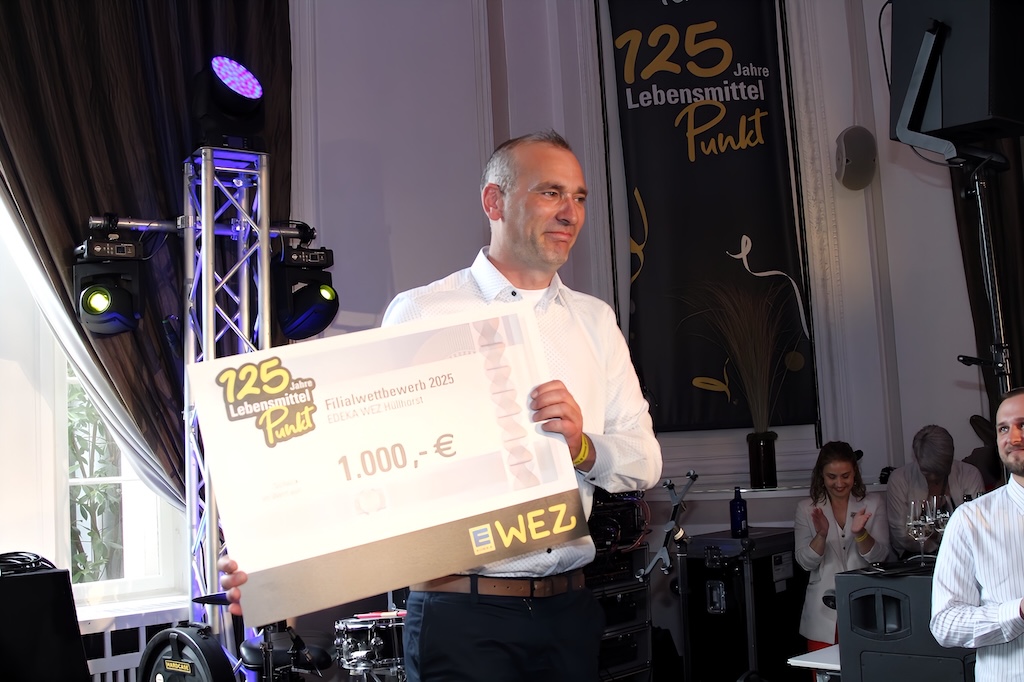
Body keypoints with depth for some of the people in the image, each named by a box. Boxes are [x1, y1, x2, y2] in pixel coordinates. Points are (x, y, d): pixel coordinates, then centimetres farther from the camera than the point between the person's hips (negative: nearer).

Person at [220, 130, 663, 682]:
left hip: (568, 610, 5)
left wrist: (584, 449, -14)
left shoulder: (595, 321, 11)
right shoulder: (420, 315, -4)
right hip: (461, 613, -4)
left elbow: (645, 461, 8)